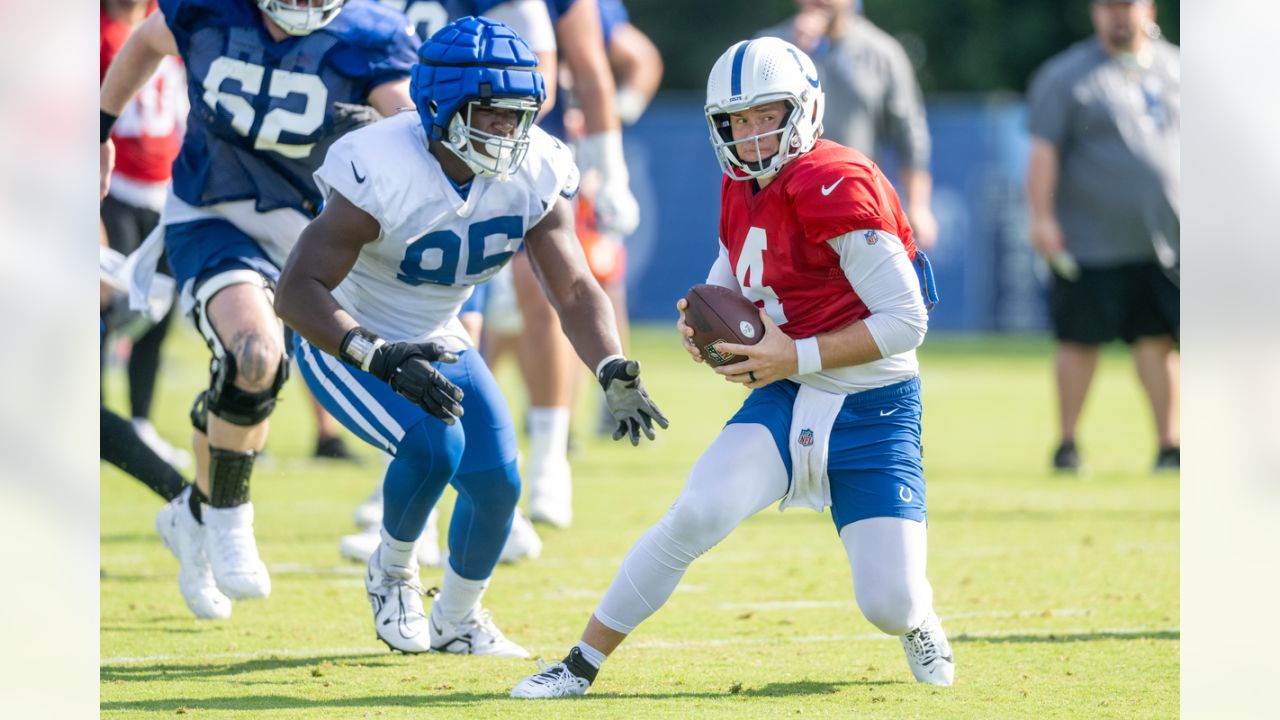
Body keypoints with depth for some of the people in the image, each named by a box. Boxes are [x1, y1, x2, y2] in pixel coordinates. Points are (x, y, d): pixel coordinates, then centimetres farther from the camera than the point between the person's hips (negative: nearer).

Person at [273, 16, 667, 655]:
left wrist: (617, 378, -31)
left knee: (496, 484, -4)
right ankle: (391, 573, 1)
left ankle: (457, 620, 25)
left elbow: (574, 288, -13)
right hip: (345, 342, -6)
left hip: (437, 344, 6)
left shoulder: (533, 175, -15)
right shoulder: (382, 172, -33)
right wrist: (380, 358, -49)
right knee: (434, 443, -29)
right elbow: (297, 290, -35)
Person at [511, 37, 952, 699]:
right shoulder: (741, 193, 4)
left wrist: (796, 355, -22)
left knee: (889, 605, -11)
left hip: (872, 413, -5)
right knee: (698, 513, -21)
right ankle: (580, 665, -11)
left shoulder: (836, 187, -20)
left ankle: (919, 626, 29)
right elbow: (728, 284, 22)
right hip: (785, 397, 5)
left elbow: (906, 320, -21)